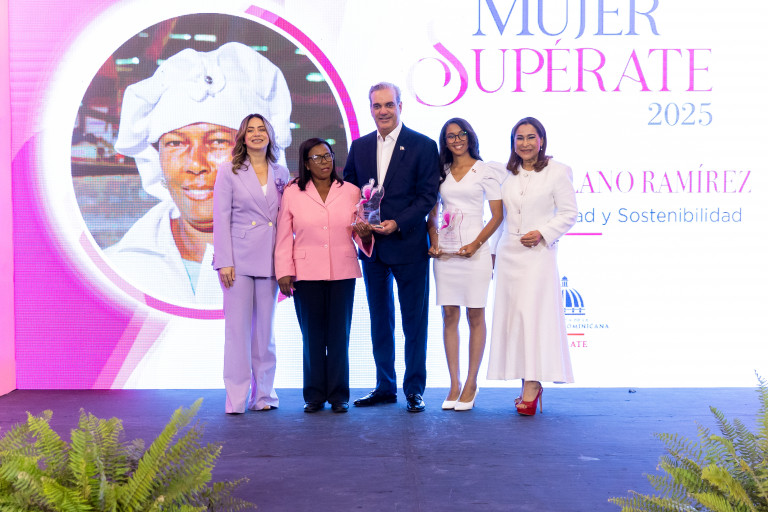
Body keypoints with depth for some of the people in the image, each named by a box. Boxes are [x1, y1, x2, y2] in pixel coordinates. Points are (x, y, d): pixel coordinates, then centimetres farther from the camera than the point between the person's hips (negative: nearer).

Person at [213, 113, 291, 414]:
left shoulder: (281, 174, 11)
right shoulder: (229, 171, 3)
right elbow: (221, 218, -3)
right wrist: (224, 262, -10)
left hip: (269, 261, 3)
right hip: (239, 259, -3)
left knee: (265, 329, 9)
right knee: (238, 328, -1)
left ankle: (263, 394, 18)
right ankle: (237, 398, 6)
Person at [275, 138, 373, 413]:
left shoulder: (351, 192, 8)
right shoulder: (292, 194, 5)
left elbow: (360, 234, 10)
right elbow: (283, 238, 5)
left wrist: (365, 234, -13)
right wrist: (284, 272, -2)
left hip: (343, 273, 1)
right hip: (306, 274, -1)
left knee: (339, 335, 3)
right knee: (312, 336, 4)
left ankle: (338, 395, 13)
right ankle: (314, 395, 14)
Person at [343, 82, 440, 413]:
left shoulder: (423, 146, -4)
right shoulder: (359, 147, 10)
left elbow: (428, 196, -8)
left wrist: (397, 224, -19)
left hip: (408, 245, -4)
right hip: (372, 247, 5)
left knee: (414, 321, 3)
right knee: (380, 320, 12)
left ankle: (414, 389, 14)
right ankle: (385, 387, 23)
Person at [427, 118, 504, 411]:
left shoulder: (485, 171, 3)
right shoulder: (441, 172, 14)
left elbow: (498, 215, -1)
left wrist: (476, 243, -13)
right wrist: (434, 241, -1)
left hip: (474, 250, -3)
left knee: (475, 316, 1)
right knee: (449, 316, 3)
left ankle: (471, 384, 9)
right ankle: (454, 384, 9)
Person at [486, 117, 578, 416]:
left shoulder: (558, 172, 0)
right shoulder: (506, 174, 15)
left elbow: (569, 213, -2)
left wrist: (543, 233, -14)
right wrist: (494, 250, 17)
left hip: (539, 253, -5)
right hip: (508, 253, 5)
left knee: (532, 313, -13)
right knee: (510, 314, 2)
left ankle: (533, 384, -9)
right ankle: (528, 383, 10)